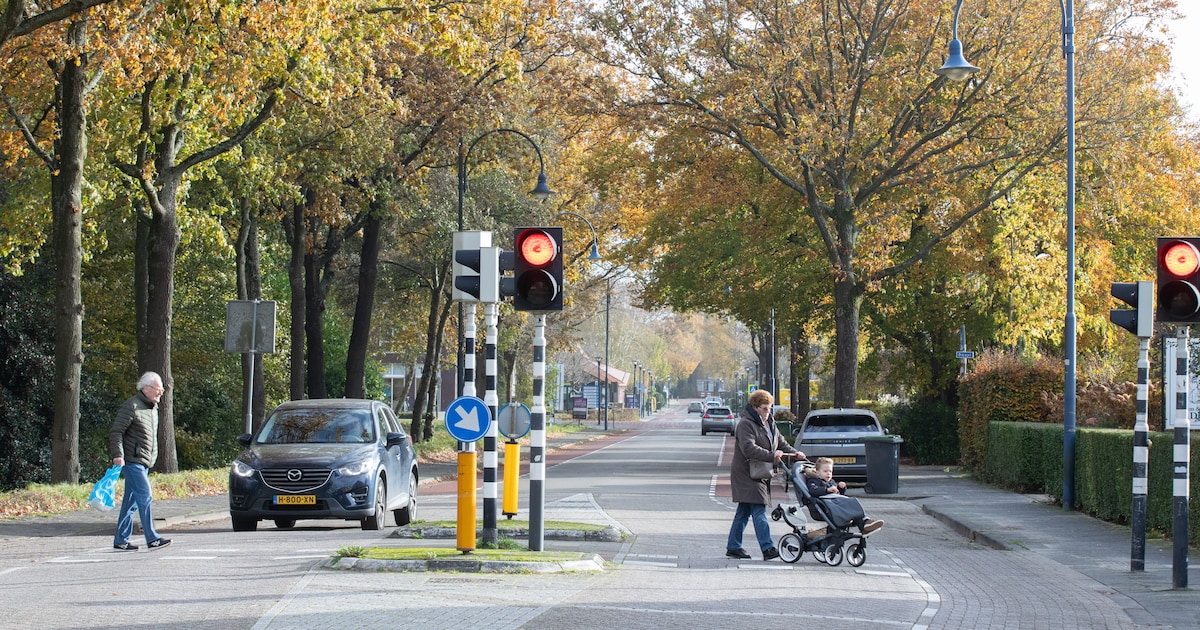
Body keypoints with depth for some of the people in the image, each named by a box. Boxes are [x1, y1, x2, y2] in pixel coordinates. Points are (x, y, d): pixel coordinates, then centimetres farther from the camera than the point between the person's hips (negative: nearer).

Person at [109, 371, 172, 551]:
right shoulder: (131, 406, -11)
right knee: (144, 498, -12)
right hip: (132, 461, -9)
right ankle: (152, 539, -13)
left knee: (131, 501, 9)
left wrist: (153, 458, 23)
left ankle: (121, 540, 13)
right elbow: (116, 432, -15)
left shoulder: (153, 407, 16)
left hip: (144, 462, 9)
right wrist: (118, 455, -23)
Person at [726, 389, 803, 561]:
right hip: (746, 474, -9)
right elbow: (749, 448, -27)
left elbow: (780, 442, 21)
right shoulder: (746, 424, -14)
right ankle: (768, 548, -21)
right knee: (759, 511, -15)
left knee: (744, 511, 12)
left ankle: (733, 547, 18)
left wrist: (794, 453, 2)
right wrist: (771, 456, -34)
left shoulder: (769, 423, 16)